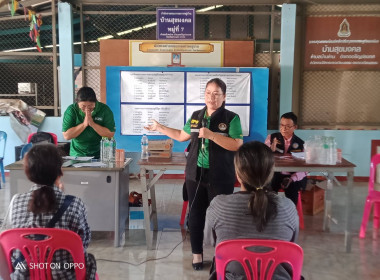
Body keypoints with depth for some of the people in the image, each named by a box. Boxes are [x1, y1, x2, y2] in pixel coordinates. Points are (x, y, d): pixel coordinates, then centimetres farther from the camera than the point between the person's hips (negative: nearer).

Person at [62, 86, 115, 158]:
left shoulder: (105, 110, -6)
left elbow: (111, 134, -11)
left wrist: (92, 124, -17)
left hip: (100, 155, 1)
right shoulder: (71, 110, -4)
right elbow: (67, 136, -8)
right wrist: (84, 124, -16)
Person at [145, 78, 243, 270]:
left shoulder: (231, 118, -7)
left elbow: (237, 145, -18)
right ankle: (197, 253, 27)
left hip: (220, 177, -4)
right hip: (195, 174, 4)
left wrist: (210, 134, -23)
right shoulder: (196, 116, 8)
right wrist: (160, 128, 24)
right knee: (195, 214, 11)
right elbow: (182, 136, 20)